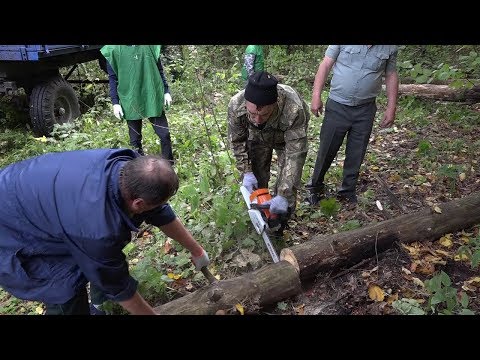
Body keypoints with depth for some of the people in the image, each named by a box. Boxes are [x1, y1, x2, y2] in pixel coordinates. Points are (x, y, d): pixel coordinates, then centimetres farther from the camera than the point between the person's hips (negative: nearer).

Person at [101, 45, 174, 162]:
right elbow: (112, 77, 2)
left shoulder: (151, 46, 4)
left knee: (164, 134, 2)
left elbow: (159, 70, 11)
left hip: (153, 98, 1)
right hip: (131, 101, -1)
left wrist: (166, 91, 5)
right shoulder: (113, 49, -1)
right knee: (135, 139, 7)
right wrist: (115, 102, -5)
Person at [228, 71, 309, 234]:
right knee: (256, 178, 2)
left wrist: (284, 196, -43)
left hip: (289, 136, -2)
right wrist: (246, 172, -23)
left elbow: (295, 154, -40)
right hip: (257, 137, 2)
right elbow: (237, 141, -17)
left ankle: (280, 226, 13)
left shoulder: (294, 109, -46)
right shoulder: (236, 104, -36)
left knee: (288, 180, -8)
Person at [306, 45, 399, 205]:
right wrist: (316, 96, -9)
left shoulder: (390, 48, 2)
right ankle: (315, 186, 26)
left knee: (356, 155, 9)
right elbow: (325, 65, -3)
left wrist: (391, 108, 5)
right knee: (326, 150, 6)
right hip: (337, 106, -2)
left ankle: (348, 192, 26)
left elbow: (391, 76, 9)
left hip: (365, 110, 2)